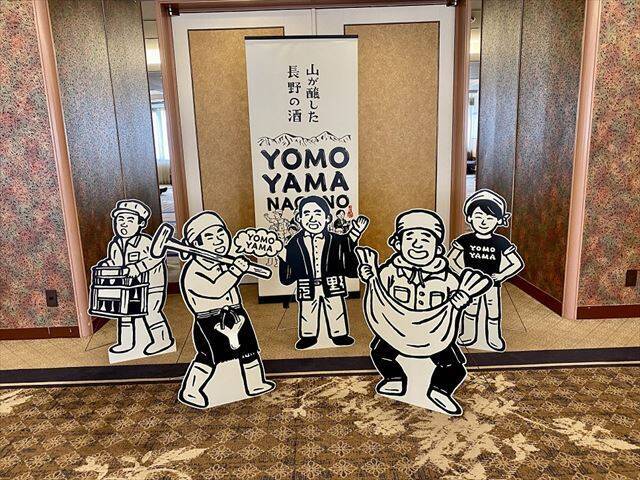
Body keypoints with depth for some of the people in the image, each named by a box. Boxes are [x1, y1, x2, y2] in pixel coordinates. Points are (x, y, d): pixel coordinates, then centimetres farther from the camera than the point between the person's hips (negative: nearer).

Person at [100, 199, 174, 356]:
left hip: (151, 283, -8)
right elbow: (113, 261, 18)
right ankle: (126, 342, 30)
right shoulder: (114, 244, 3)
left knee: (150, 310, -6)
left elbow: (157, 256, -30)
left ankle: (163, 340, 12)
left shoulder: (145, 241, -20)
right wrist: (105, 265, -5)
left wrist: (135, 268, -33)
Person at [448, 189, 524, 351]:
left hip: (492, 284, 0)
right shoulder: (465, 240, -12)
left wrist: (501, 276, -13)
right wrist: (462, 273, -11)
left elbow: (518, 264, -6)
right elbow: (451, 259, -1)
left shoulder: (501, 242, -13)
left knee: (494, 312, 13)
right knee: (470, 310, 16)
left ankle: (494, 338, 32)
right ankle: (468, 335, 34)